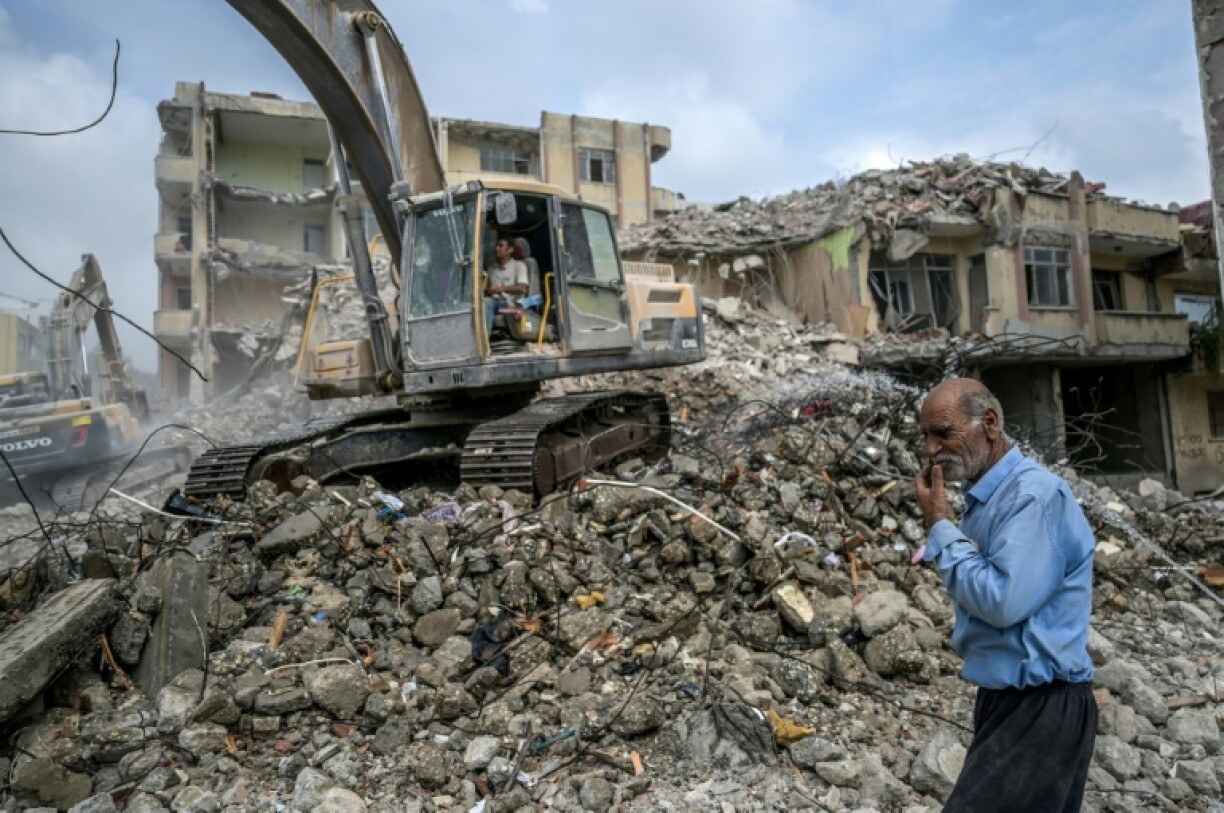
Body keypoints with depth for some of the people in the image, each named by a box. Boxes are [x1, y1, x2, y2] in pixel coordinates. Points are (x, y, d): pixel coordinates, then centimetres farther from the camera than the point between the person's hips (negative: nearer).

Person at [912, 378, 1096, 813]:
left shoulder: (1034, 493, -18)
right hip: (1006, 699, 9)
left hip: (1040, 708, -9)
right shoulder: (987, 497, 9)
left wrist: (939, 525, -16)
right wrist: (940, 549, 1)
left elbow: (1002, 601, -27)